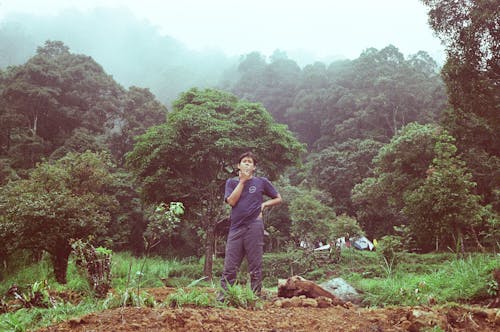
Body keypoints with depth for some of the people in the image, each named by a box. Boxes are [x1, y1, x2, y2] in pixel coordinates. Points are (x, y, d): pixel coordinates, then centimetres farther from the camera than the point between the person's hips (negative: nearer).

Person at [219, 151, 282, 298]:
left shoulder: (261, 182, 10)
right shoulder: (232, 182, 14)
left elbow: (278, 198, 18)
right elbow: (231, 201, -3)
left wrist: (264, 204, 1)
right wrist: (242, 181, -1)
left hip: (254, 227, -1)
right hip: (236, 227, 1)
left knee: (255, 266, 0)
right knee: (229, 266, -1)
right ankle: (222, 296, 2)